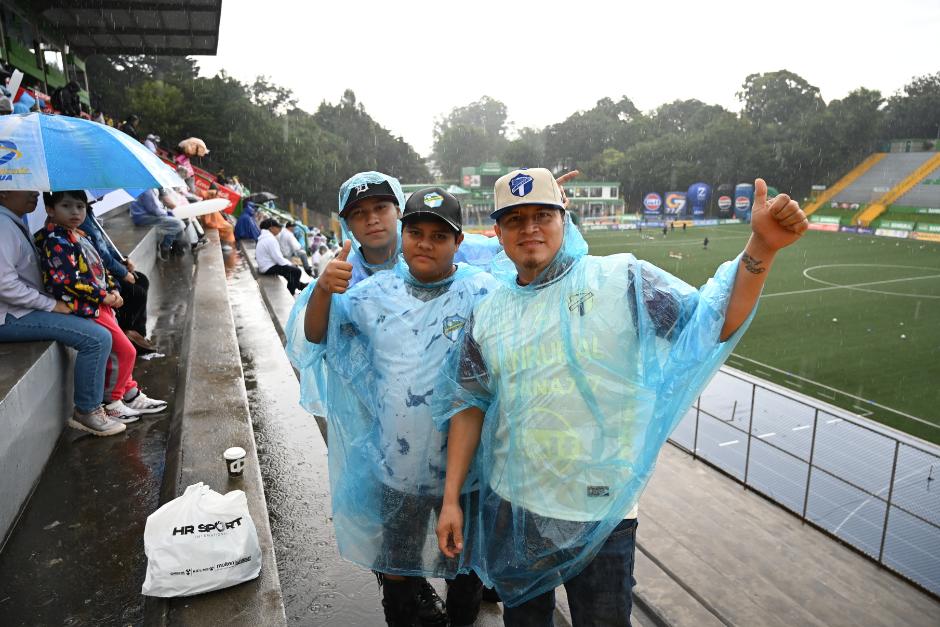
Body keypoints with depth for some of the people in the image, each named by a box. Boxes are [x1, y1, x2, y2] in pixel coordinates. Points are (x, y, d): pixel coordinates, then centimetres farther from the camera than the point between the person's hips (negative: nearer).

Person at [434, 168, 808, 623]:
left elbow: (713, 323, -12)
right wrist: (451, 499, 4)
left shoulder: (621, 279, -8)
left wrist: (761, 247, -27)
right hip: (512, 508, 4)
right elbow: (469, 404, 5)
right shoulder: (487, 313, 2)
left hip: (602, 514, -3)